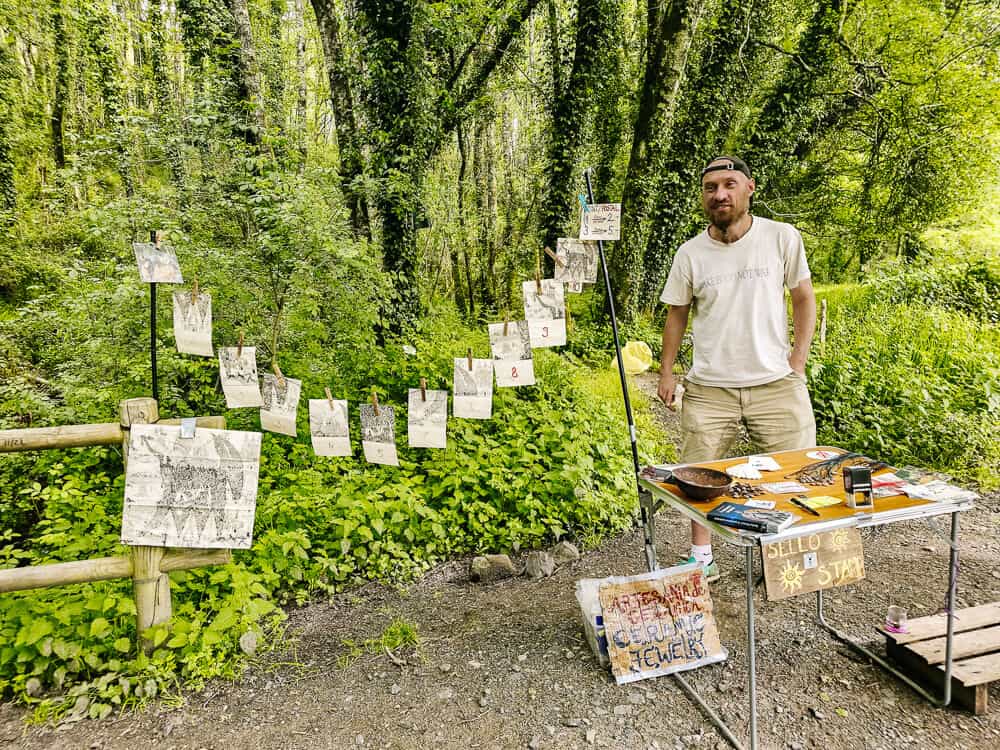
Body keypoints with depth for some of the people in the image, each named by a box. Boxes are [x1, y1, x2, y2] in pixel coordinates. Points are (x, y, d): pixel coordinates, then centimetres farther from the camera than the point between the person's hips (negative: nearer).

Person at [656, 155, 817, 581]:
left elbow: (804, 298, 6)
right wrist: (666, 371, 5)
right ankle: (702, 557, 26)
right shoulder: (690, 253, 0)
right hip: (709, 388, 1)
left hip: (776, 383, 0)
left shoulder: (782, 238, -3)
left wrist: (798, 359, -1)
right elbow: (677, 314, 9)